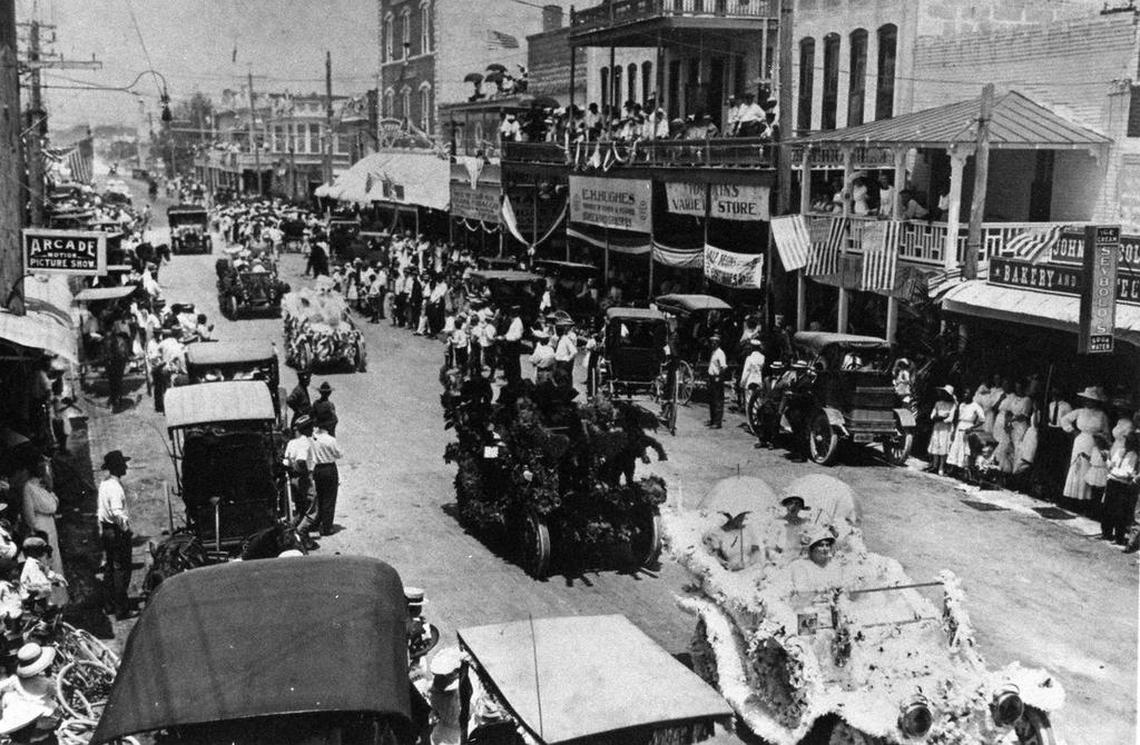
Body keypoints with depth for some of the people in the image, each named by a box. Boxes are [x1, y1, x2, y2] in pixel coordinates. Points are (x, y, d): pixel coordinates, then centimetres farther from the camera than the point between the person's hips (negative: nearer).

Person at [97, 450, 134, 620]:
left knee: (110, 567, 17)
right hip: (118, 532, -10)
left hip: (106, 530, 10)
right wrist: (126, 528, -20)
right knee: (121, 569, -4)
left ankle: (110, 605, 27)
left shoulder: (103, 484, 9)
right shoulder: (115, 487, -21)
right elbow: (117, 512, -30)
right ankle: (121, 609, -2)